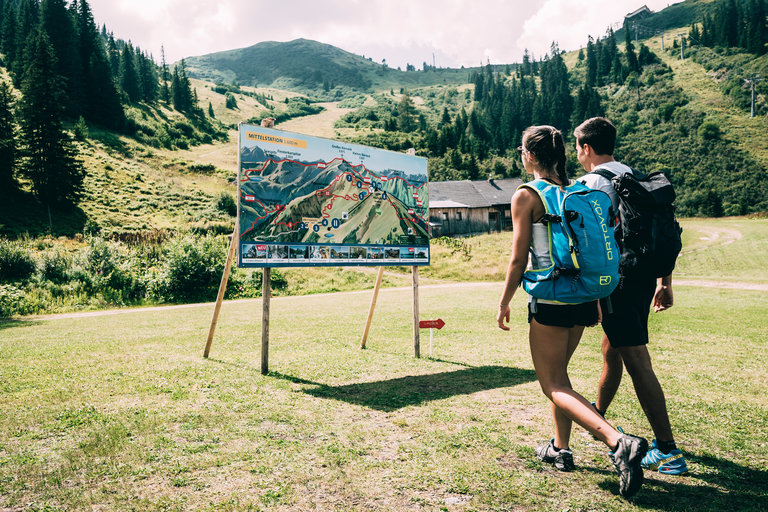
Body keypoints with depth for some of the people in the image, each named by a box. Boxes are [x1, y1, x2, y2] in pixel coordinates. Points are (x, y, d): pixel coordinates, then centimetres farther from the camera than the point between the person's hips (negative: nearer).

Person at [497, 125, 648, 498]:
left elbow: (519, 258, -11)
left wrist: (504, 302, 0)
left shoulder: (526, 195, -9)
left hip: (550, 299, -7)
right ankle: (561, 449, 30)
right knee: (558, 373, 21)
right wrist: (595, 300, 19)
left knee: (553, 384, 1)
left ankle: (618, 441, -16)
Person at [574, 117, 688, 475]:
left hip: (619, 280, -9)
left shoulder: (597, 181, -10)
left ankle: (668, 451, -1)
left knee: (637, 363, -6)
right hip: (643, 276, 9)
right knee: (611, 349, 24)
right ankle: (597, 417, 43)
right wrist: (664, 282, 19)